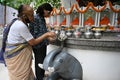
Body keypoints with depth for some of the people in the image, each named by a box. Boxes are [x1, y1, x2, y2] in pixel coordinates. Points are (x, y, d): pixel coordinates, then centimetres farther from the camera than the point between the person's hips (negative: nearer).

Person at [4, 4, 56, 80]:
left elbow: (30, 39, 7)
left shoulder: (20, 23, 6)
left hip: (20, 55, 9)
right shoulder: (21, 26, -25)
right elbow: (33, 42, -19)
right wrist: (46, 35, -12)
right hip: (16, 56, -9)